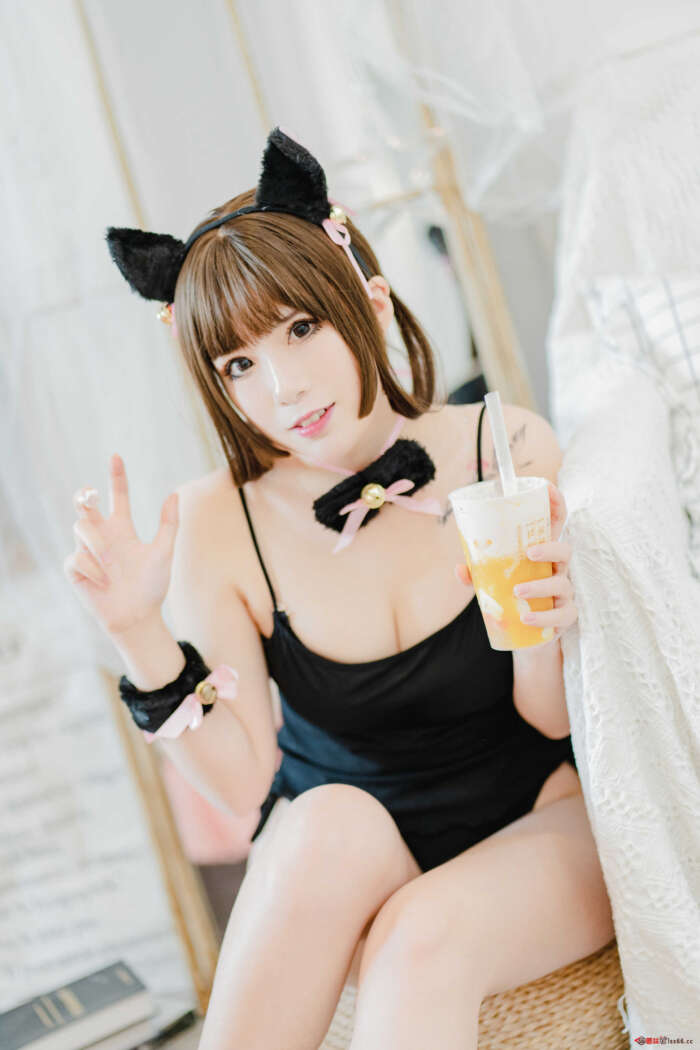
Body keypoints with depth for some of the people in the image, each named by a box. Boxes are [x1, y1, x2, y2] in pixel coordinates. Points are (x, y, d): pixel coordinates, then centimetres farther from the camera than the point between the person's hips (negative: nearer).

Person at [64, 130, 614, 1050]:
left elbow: (555, 722, -7)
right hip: (337, 859, 2)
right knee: (334, 820, -33)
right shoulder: (219, 524, -13)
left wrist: (540, 628, -30)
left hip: (542, 819, -1)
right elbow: (244, 782, -12)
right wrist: (140, 636, -26)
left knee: (421, 941, -33)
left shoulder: (510, 449, -14)